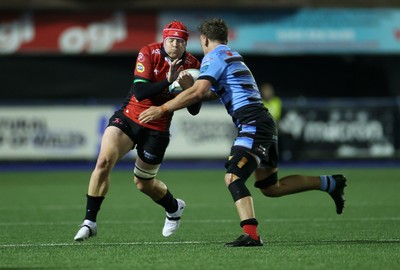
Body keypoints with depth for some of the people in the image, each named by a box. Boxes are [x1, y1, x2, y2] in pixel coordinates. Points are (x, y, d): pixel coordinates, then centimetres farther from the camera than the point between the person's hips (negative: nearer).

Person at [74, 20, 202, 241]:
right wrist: (168, 81, -36)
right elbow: (140, 92, -24)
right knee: (104, 161, -22)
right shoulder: (148, 53, -14)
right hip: (128, 117, -1)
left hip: (157, 129, 1)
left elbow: (194, 111, -7)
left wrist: (190, 88, -26)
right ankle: (89, 221, -13)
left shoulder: (192, 65, -8)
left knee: (143, 183, 9)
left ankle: (174, 208, 43)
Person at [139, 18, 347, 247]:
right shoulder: (232, 55, 22)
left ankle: (251, 235, -32)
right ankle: (330, 183, 26)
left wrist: (162, 109, -16)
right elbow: (212, 92, 29)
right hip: (265, 124, 9)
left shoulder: (214, 57, -6)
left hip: (253, 125, -9)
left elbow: (198, 92, -19)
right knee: (270, 187, 18)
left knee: (233, 178, -18)